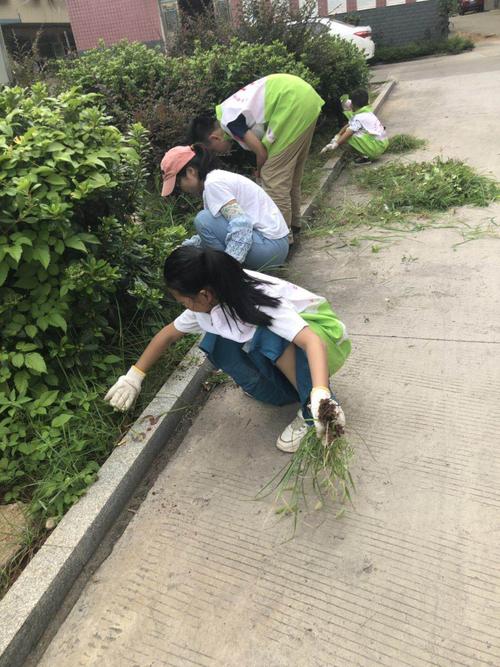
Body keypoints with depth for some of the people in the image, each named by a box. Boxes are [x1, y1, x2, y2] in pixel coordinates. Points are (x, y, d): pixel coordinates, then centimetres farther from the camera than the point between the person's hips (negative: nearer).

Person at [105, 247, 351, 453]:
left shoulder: (261, 301, -34)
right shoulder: (207, 302, -12)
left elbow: (312, 341, -45)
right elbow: (168, 333, 1)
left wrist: (320, 395, -60)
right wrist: (133, 377, 1)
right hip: (284, 350, 6)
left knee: (268, 336, -38)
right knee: (218, 344, -18)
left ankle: (315, 411, -21)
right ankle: (295, 392, -8)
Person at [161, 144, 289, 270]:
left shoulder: (213, 183, -15)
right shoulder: (218, 178, 14)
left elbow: (241, 224, -27)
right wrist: (186, 246, 20)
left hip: (269, 247, -10)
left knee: (204, 220, -16)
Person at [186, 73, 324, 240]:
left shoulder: (229, 121, -10)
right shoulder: (230, 111, 18)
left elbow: (262, 153, -6)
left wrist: (259, 172, 13)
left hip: (293, 102, -10)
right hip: (304, 95, 10)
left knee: (273, 176, -5)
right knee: (289, 171, 20)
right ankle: (292, 222, 33)